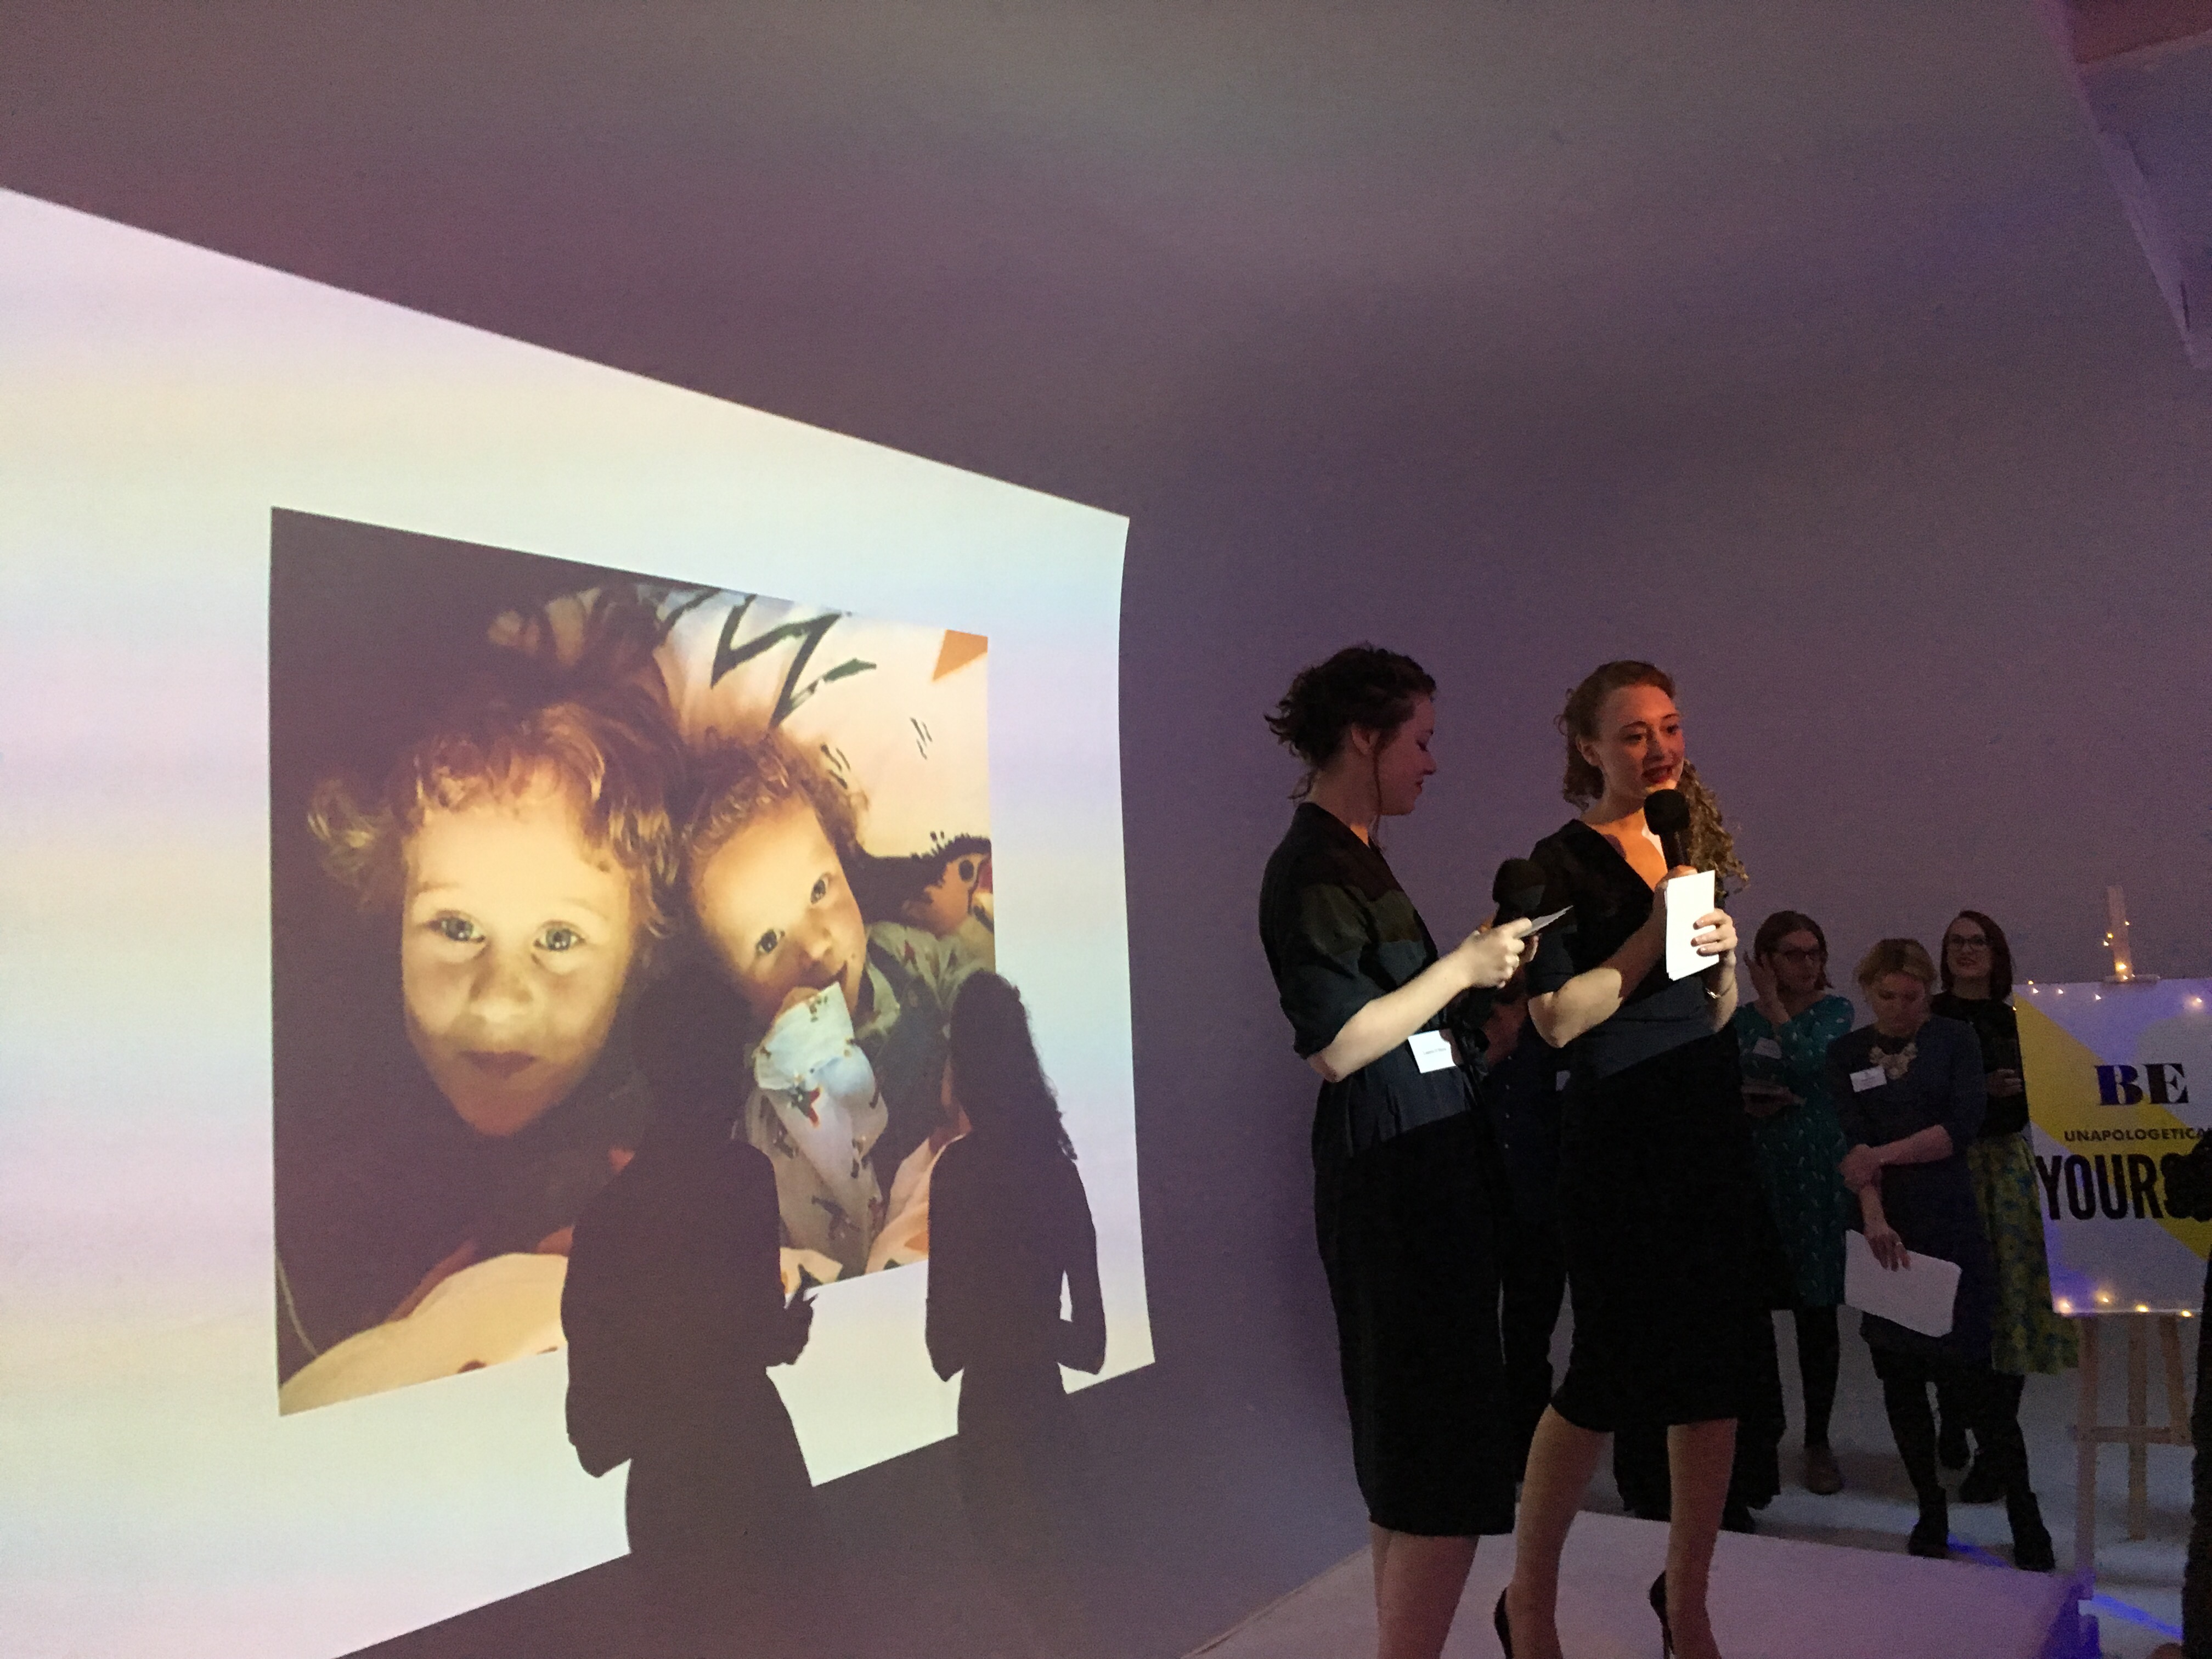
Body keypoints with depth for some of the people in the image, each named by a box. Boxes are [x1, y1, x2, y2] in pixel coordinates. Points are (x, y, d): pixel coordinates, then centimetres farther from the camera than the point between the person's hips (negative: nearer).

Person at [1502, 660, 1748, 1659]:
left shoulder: (1690, 841, 12)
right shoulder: (1563, 862, -8)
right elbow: (1558, 1019, -16)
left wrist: (1724, 952, -1)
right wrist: (1658, 933, -19)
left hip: (1711, 1127, 7)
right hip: (1620, 1136, -6)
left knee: (1717, 1369, 8)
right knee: (1608, 1372, -2)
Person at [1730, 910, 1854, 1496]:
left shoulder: (1835, 1010, 2)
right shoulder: (1741, 1017, 9)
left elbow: (1811, 1061, -17)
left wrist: (1774, 1005, -8)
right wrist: (1746, 1103, -7)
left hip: (1817, 1173, -2)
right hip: (1752, 1170, 2)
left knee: (1817, 1311, 3)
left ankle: (1817, 1442, 14)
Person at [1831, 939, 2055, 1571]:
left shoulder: (1954, 1039, 4)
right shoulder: (1846, 1053, 7)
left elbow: (1962, 1128, -8)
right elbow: (1853, 1141, -6)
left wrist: (1882, 1155, -12)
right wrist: (1873, 1214, -19)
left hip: (1948, 1223, -2)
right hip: (1884, 1227, 2)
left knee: (1970, 1372, -5)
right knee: (1899, 1377, 7)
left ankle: (2025, 1519, 6)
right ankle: (1931, 1511, 20)